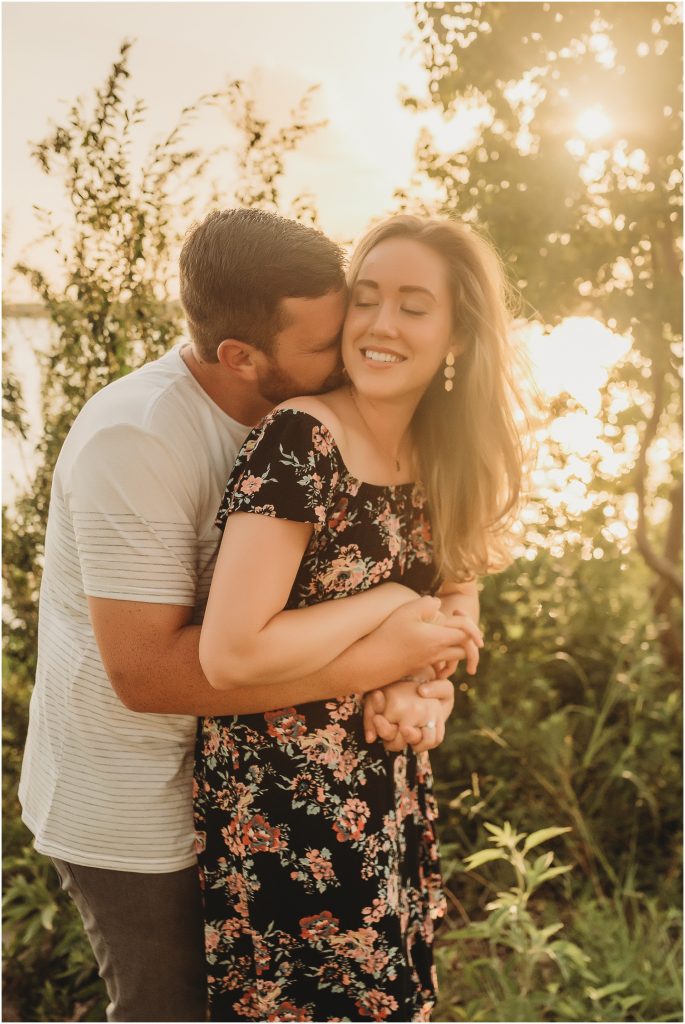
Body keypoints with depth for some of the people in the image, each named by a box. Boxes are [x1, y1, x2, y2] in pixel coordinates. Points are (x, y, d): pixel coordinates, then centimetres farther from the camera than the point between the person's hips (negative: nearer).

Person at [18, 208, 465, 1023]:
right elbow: (146, 669, -31)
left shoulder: (289, 417, -1)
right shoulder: (134, 442, -27)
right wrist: (374, 659, -31)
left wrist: (409, 678, -19)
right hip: (129, 816, -7)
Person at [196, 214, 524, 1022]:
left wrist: (410, 682, -11)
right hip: (281, 806, -7)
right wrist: (391, 606, -18)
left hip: (388, 795, 7)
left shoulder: (441, 459, 2)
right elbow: (229, 655, -28)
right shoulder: (299, 442, -21)